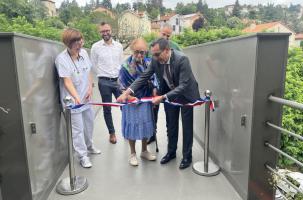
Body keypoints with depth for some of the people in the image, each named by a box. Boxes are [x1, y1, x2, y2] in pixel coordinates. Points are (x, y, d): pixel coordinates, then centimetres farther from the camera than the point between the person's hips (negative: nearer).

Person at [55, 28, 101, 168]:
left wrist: (90, 88, -2)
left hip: (85, 97, 7)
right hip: (72, 99, -6)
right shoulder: (62, 59, -18)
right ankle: (82, 156, 18)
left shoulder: (84, 53, 0)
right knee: (77, 129, 1)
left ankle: (89, 146, 43)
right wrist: (76, 97, -36)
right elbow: (67, 81, -24)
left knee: (89, 123, 20)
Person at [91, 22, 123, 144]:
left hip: (118, 80, 2)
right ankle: (112, 133, 23)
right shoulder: (96, 47, -3)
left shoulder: (119, 46, 4)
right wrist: (103, 75, 6)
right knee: (107, 108, 8)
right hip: (104, 82, -2)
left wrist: (119, 76, 7)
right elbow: (94, 65, 4)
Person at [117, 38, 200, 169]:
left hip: (185, 94, -4)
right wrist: (127, 92, -24)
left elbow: (183, 86, -35)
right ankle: (171, 152, 33)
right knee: (171, 125, 15)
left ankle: (187, 156, 23)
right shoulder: (156, 60, -17)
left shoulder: (182, 59, -33)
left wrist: (162, 97, -42)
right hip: (168, 94, 5)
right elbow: (144, 76, -12)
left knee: (187, 127, 6)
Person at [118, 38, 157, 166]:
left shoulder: (148, 63, -3)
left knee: (145, 124, 13)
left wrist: (154, 90, -7)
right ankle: (133, 154, 25)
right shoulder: (126, 66, -13)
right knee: (132, 125, 6)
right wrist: (127, 96, -17)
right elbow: (122, 85, -7)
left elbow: (153, 80, 7)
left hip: (146, 100, 4)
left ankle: (144, 151, 33)